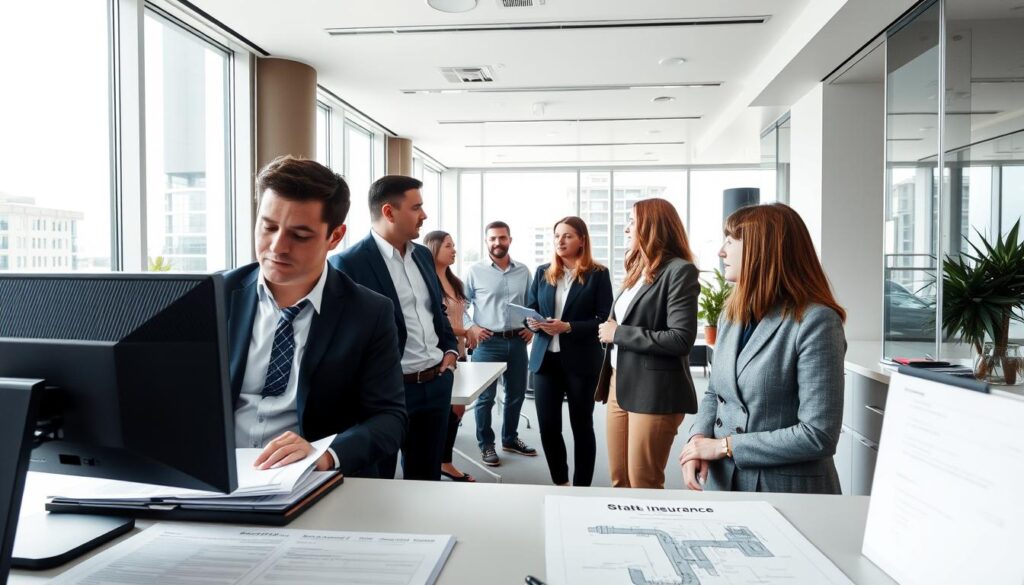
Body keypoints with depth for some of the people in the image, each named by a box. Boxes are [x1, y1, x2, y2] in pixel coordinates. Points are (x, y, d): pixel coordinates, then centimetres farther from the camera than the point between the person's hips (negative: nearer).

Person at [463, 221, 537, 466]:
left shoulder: (523, 271, 7)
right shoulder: (475, 271, -3)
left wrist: (532, 327, 4)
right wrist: (469, 327, -11)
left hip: (517, 341, 4)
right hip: (487, 342, -3)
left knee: (516, 394, 14)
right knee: (485, 397, 3)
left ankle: (510, 439, 33)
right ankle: (486, 445, 19)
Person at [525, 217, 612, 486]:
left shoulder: (598, 274, -3)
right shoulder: (542, 272, 10)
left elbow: (605, 320, -8)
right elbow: (530, 309, 14)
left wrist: (568, 327, -20)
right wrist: (531, 322, -10)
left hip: (581, 361, -3)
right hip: (545, 359, 4)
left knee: (581, 425, 10)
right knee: (547, 426, 6)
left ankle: (581, 488, 24)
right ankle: (560, 483, 27)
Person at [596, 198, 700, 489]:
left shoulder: (679, 270, -11)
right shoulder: (638, 270, 16)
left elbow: (680, 339, -19)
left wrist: (619, 333, -14)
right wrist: (608, 331, 4)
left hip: (653, 391, -8)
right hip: (619, 384, 8)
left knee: (643, 485, 2)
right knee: (620, 481, 14)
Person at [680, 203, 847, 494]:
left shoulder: (815, 322, -18)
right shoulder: (732, 315, 3)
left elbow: (819, 436, -21)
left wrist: (724, 446, -18)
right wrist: (698, 438, -7)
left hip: (788, 492, -6)